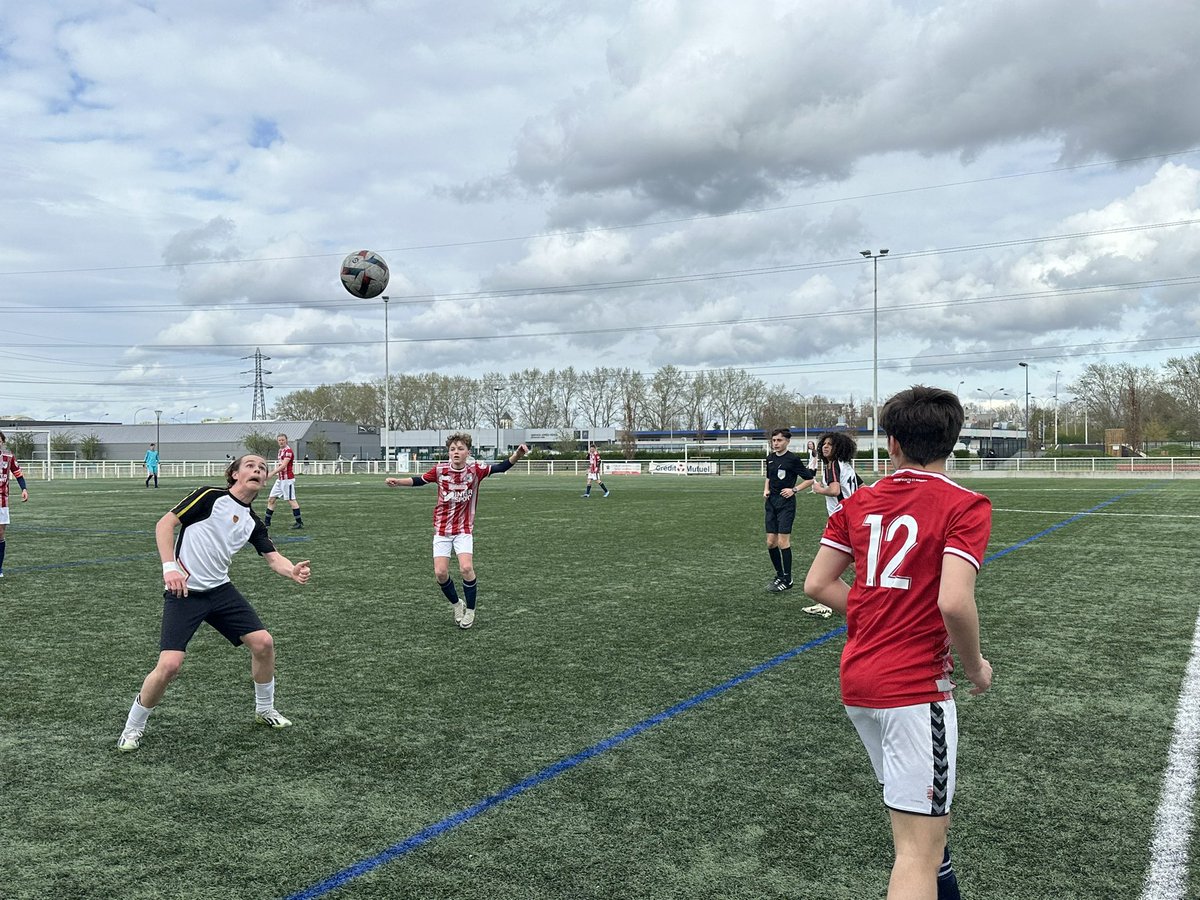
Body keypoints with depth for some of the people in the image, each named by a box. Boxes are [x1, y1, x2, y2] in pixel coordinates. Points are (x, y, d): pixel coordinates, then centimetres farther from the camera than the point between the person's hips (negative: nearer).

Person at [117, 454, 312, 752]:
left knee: (263, 642, -2)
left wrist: (293, 571, -18)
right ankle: (133, 727, 10)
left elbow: (273, 558, 4)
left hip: (220, 589, 6)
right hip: (183, 591, -6)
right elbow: (164, 524, -9)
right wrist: (169, 566, -20)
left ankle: (265, 709, 22)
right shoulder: (211, 496, -9)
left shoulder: (253, 522, 10)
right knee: (169, 664, -16)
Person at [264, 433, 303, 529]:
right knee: (271, 499, 8)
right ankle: (266, 522, 14)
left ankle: (299, 522, 0)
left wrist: (272, 474, -26)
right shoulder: (280, 451, 15)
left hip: (287, 479, -9)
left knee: (291, 500, -6)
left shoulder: (288, 451, -13)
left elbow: (283, 466, -22)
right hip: (279, 480, 9)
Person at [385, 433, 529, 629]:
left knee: (466, 568, -18)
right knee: (440, 573, -6)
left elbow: (500, 467, -18)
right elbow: (419, 480, 4)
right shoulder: (440, 470, -7)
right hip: (441, 530, 2)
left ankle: (470, 610, 5)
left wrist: (516, 455, -35)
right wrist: (398, 482, -9)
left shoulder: (475, 470, -10)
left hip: (464, 530, -1)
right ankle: (457, 604, 22)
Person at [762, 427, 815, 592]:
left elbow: (810, 478, -4)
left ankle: (787, 580, 1)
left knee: (783, 541, -8)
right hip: (771, 502, 6)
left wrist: (794, 490, -12)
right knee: (770, 542, 5)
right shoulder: (770, 458, 10)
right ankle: (780, 575, 20)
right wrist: (766, 490, 9)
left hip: (786, 503, -6)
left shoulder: (793, 459, -8)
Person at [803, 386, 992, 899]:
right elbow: (954, 603, -22)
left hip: (857, 681, 7)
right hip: (915, 687, -6)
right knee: (920, 849, -2)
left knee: (921, 821, 26)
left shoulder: (859, 503, 6)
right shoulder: (965, 506, -10)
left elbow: (816, 584, 6)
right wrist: (975, 664, -5)